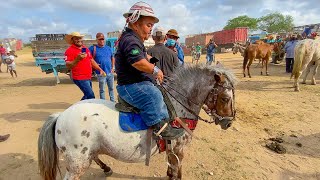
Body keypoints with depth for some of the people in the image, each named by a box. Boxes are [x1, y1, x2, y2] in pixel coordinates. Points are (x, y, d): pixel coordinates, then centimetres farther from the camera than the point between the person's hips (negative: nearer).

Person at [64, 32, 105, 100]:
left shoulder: (85, 49, 13)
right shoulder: (70, 51, -11)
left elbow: (92, 61, 22)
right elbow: (68, 66, -19)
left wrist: (100, 69, 16)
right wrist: (77, 59, -34)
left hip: (88, 78, 8)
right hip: (80, 78, -8)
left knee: (87, 96, 18)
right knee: (91, 96, -10)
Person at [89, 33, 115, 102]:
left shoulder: (108, 48, 9)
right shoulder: (93, 48, -4)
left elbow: (112, 58, 18)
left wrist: (112, 67, 9)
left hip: (110, 72, 4)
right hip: (101, 73, -4)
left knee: (111, 88, 15)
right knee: (102, 90, 6)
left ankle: (113, 101, 29)